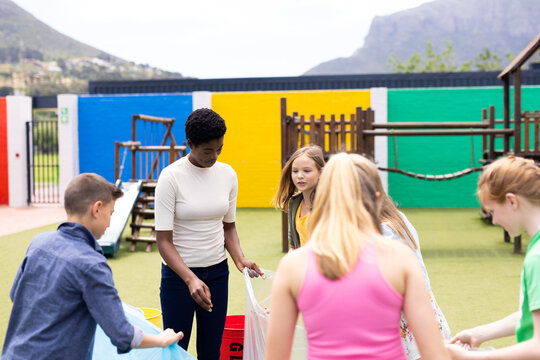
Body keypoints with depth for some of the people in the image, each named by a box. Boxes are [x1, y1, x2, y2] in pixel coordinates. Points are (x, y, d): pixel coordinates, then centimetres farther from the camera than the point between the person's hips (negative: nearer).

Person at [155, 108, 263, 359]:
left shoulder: (227, 174, 1)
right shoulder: (171, 177, -13)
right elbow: (164, 240, -15)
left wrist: (239, 258, -6)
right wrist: (191, 279, -28)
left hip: (218, 272, 4)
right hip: (179, 273, -4)